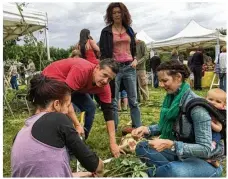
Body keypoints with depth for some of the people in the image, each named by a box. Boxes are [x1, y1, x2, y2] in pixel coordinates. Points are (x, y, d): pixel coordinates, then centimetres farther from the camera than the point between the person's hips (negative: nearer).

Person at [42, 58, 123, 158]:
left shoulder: (104, 87, -19)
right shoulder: (82, 71, -40)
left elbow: (108, 111, -17)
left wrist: (113, 143, -20)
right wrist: (77, 125, -38)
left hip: (72, 86, 7)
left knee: (90, 107, -2)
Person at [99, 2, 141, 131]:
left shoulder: (129, 30, 14)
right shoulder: (106, 32, 3)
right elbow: (103, 52, 0)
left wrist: (135, 59, 4)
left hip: (129, 67, 3)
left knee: (133, 100, 5)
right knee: (113, 101, 2)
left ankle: (138, 127, 14)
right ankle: (114, 129, 12)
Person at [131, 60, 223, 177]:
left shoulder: (196, 105, -24)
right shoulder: (171, 98, -3)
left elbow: (206, 149, -26)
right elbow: (164, 125, 11)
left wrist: (170, 144, -35)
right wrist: (147, 130, -9)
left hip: (206, 161, -7)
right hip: (180, 153, 8)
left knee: (173, 171, -37)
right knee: (141, 147, -2)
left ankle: (151, 173, -6)